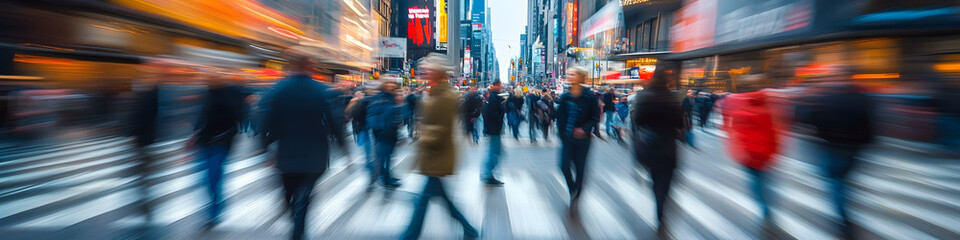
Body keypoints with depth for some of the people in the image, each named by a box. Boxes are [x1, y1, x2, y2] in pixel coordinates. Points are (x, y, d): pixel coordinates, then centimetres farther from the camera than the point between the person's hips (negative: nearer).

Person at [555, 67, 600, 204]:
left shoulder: (589, 96, -7)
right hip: (567, 137, 2)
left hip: (582, 137, -2)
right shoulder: (565, 96, 1)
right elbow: (560, 116, 8)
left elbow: (595, 117, -4)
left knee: (579, 167, 8)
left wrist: (585, 129, -17)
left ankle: (577, 194, 29)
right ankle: (572, 189, 24)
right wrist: (561, 132, -1)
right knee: (564, 166, -4)